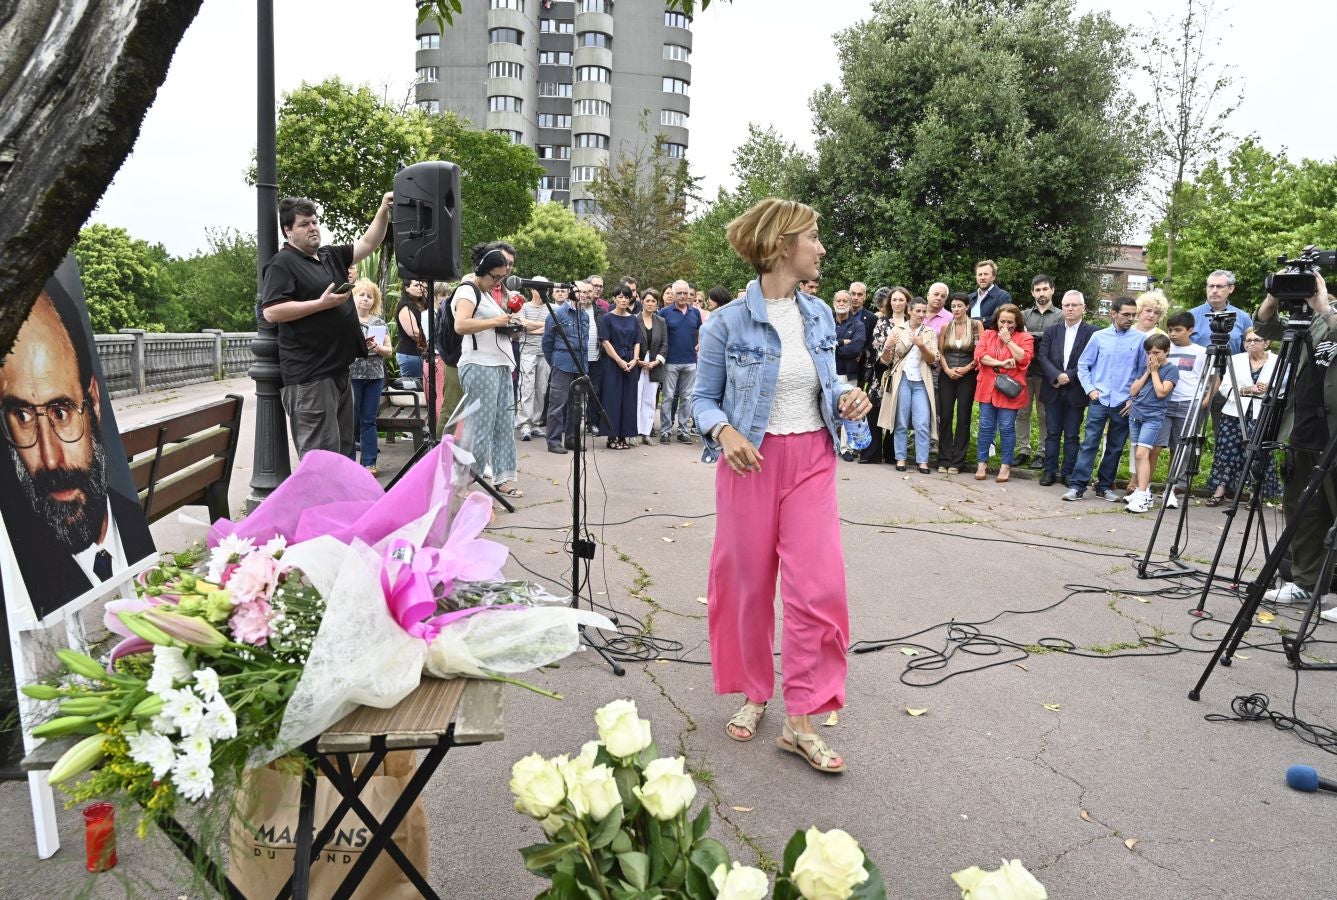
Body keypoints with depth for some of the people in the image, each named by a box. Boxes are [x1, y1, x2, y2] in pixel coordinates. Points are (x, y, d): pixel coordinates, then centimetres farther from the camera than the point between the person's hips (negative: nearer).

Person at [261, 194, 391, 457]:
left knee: (342, 449, 15)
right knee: (320, 455, -10)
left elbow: (368, 243, 15)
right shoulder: (282, 264, -8)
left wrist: (383, 210, 0)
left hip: (338, 369, 9)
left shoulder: (331, 256, 16)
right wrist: (322, 303, -19)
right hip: (309, 375, -9)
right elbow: (271, 312, -17)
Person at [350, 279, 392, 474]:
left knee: (369, 421, 8)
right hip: (352, 375, -3)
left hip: (375, 376, 3)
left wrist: (377, 348, -11)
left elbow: (389, 350, 10)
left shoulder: (379, 322, 10)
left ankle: (369, 462, 12)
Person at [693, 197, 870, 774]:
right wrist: (725, 432, -23)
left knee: (818, 587, -6)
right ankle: (753, 693, 30)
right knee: (749, 584, 7)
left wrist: (846, 398, -5)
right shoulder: (729, 324, -8)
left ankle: (800, 721, 5)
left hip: (812, 462, 3)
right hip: (752, 462, -3)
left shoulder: (820, 316, 6)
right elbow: (703, 398, -3)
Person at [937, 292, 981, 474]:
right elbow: (940, 352, 6)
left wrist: (966, 369, -12)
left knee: (963, 417, 1)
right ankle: (944, 460, 8)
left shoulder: (976, 326, -1)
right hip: (947, 376, 2)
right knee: (945, 416, 1)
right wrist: (947, 370, -8)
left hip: (967, 376, -2)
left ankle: (957, 461, 6)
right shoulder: (946, 327, 5)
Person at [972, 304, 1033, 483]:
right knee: (986, 427, 6)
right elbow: (979, 355, -5)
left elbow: (1024, 359, -14)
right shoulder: (987, 334, 9)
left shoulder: (1024, 338, 1)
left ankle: (1006, 466, 10)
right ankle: (982, 463, 15)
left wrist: (1008, 340, -12)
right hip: (987, 389, 3)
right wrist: (1000, 363, -15)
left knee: (1007, 428, 1)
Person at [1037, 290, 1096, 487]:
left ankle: (1068, 472, 12)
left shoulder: (1091, 332, -3)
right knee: (1052, 433, 8)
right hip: (1053, 390, 3)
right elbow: (1043, 357, -1)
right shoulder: (1051, 331, 8)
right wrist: (1056, 376, -16)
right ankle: (1050, 471, 14)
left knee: (1072, 435, 5)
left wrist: (1069, 376, -16)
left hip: (1076, 392, -3)